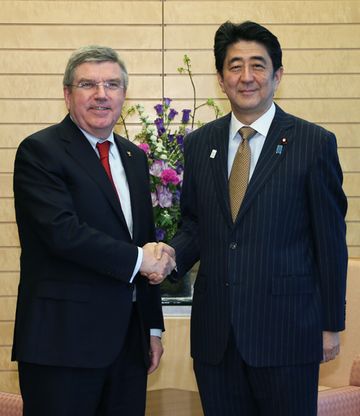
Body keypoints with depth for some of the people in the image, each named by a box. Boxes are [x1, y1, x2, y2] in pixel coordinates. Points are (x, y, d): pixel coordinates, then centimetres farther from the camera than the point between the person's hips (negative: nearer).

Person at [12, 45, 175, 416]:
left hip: (129, 338, 7)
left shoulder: (134, 157, 15)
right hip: (63, 340, -6)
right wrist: (137, 259, -12)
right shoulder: (39, 151, -7)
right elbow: (63, 232, -19)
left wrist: (153, 327, 16)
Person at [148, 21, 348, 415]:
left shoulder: (315, 143, -4)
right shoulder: (199, 144, 7)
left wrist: (331, 324, -2)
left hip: (287, 331, -3)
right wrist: (170, 257, -8)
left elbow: (330, 241, -3)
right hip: (215, 333, 4)